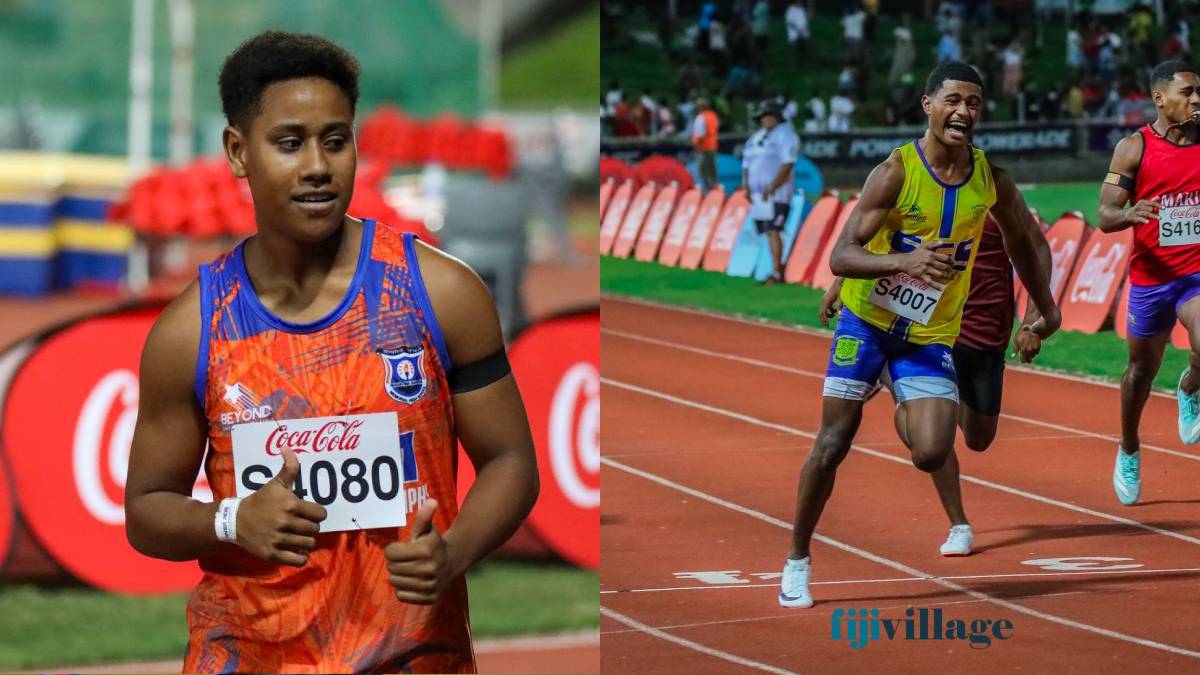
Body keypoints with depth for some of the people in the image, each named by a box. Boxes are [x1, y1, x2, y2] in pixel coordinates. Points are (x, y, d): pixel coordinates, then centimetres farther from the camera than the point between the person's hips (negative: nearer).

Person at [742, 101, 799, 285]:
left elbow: (787, 165, -13)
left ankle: (777, 274, -20)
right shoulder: (756, 137, 20)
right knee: (769, 233, 5)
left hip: (776, 193, -8)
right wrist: (746, 185, 5)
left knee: (773, 231, -16)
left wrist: (771, 188, -19)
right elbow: (747, 164, 22)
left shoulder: (785, 134, -4)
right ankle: (778, 270, 9)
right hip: (757, 194, 8)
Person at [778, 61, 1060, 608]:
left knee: (932, 454, -13)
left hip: (931, 334, 2)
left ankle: (906, 418, 26)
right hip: (868, 321, -2)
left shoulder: (991, 181, -4)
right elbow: (840, 256, -22)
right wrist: (904, 261, -38)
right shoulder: (896, 172, -17)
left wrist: (1046, 309, 23)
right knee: (833, 443, -3)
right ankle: (797, 561, 14)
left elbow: (1020, 241, 17)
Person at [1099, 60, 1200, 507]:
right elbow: (1105, 217, -9)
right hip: (1151, 274, -1)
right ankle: (1128, 452, 37)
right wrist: (1130, 214, -31)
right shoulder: (1134, 148, -6)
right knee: (1143, 368, 14)